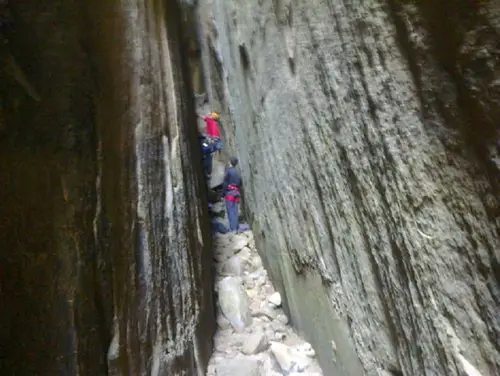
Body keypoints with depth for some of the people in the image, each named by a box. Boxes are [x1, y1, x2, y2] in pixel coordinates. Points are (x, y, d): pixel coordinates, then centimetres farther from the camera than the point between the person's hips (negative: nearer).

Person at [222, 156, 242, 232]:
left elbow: (225, 183, -9)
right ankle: (237, 228, 10)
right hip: (237, 193, 6)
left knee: (230, 211, -6)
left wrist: (223, 193, -6)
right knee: (235, 211, 9)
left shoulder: (228, 170, -3)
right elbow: (240, 184, 16)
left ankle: (232, 229, -10)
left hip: (229, 193, -6)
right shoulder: (238, 173, 16)